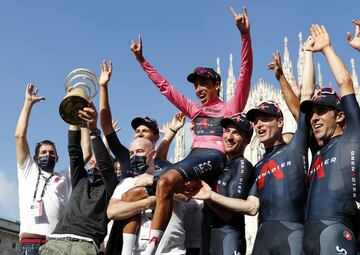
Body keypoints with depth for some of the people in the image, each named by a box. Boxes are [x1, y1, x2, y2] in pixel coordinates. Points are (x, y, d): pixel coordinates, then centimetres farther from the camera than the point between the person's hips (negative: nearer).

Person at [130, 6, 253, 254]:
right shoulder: (194, 109, 28)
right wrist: (141, 60, 32)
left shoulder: (230, 107, 13)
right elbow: (164, 86, 33)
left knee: (166, 181, -34)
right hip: (192, 157, 7)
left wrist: (245, 34, -12)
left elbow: (245, 73, 0)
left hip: (215, 157, -7)